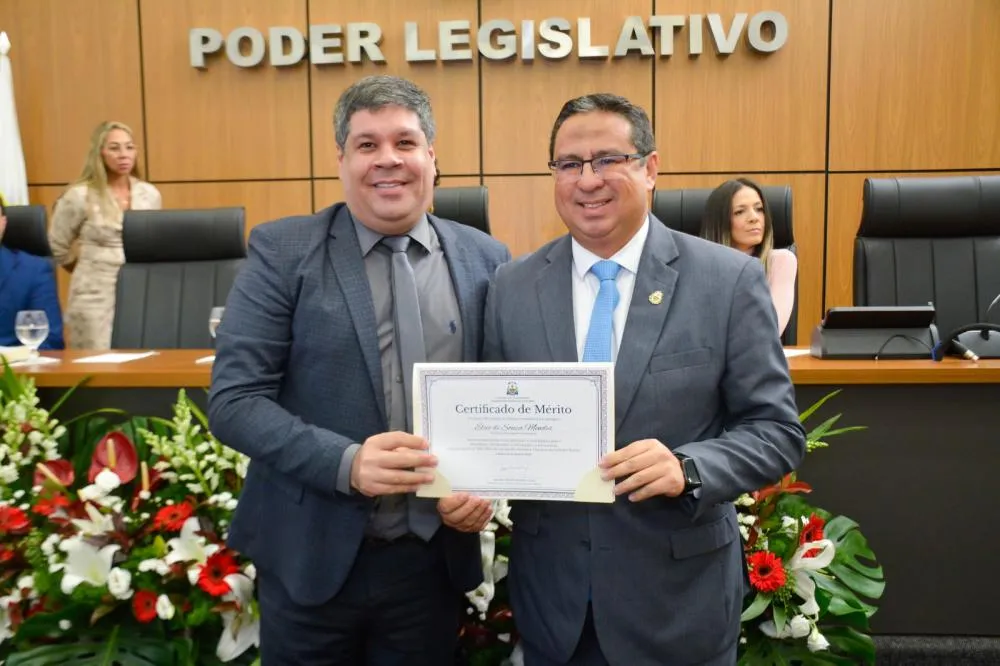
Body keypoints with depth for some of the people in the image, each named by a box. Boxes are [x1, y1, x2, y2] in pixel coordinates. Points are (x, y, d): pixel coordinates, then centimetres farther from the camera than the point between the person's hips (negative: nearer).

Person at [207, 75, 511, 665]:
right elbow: (233, 400, -10)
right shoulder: (283, 252, -6)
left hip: (435, 560, 2)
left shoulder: (485, 259, 2)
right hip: (313, 559, -1)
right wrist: (345, 462, -23)